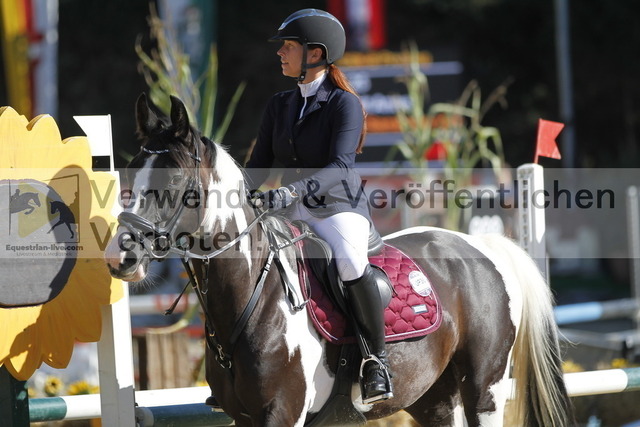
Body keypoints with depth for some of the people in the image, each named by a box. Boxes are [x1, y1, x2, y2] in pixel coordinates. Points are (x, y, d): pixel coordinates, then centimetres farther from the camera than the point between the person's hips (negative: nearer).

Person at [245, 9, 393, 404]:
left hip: (339, 208, -7)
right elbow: (259, 165, 11)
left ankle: (377, 360, -21)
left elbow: (339, 167, -22)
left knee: (350, 261, -37)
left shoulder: (345, 104, -9)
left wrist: (291, 192, -37)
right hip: (292, 211, 7)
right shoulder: (279, 105, 12)